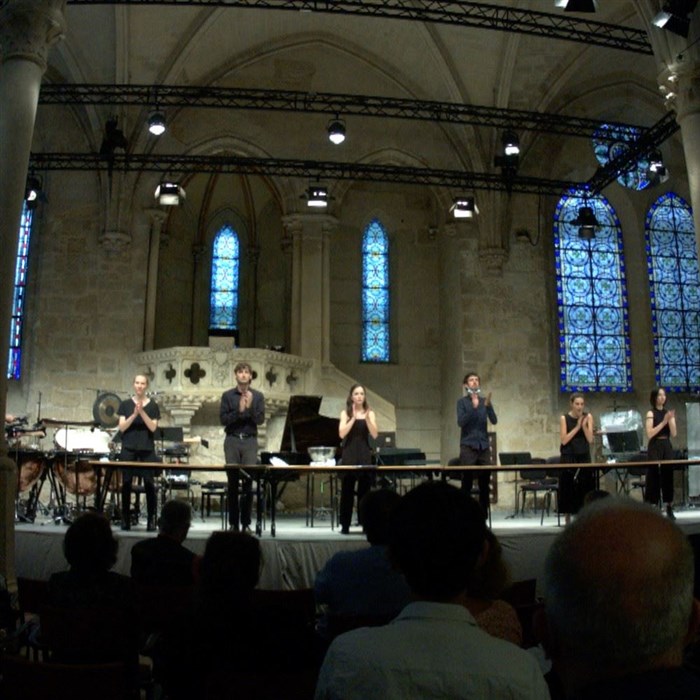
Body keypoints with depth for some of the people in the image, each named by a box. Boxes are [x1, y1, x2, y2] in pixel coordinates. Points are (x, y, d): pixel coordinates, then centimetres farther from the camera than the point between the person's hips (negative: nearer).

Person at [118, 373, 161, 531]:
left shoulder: (152, 405, 4)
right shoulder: (125, 404, 6)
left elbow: (153, 427, -5)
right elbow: (122, 427, -2)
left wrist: (142, 412, -17)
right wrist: (134, 415, -16)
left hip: (147, 449, -1)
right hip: (128, 449, 1)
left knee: (149, 484, -3)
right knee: (126, 484, 2)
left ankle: (151, 520, 2)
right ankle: (125, 520, 10)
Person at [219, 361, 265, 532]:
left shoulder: (257, 396, 7)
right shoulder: (228, 395, 6)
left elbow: (260, 420, -1)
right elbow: (223, 419, -1)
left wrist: (250, 407, -15)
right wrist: (239, 410, -14)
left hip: (250, 441, 0)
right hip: (232, 441, 0)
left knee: (248, 482, -3)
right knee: (233, 482, 1)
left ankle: (246, 522, 4)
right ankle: (233, 522, 8)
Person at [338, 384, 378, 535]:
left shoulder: (370, 413, 6)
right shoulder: (345, 413, 3)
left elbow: (375, 434, -5)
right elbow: (342, 434, -9)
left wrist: (367, 418, -16)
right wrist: (353, 417, -15)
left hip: (364, 454, 1)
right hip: (349, 454, -1)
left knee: (365, 489, 3)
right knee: (347, 490, 1)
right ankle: (345, 525, 7)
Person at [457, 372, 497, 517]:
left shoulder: (485, 401, 9)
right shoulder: (462, 402, 1)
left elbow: (494, 421, -2)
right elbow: (460, 422, -13)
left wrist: (488, 406, -20)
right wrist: (473, 407, -25)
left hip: (484, 446, 3)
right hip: (468, 446, -3)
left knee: (484, 482, 5)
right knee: (467, 482, -2)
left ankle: (484, 514, 13)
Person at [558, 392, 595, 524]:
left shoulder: (588, 417, 2)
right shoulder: (564, 418, -4)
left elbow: (590, 439, -5)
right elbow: (564, 440, -12)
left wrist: (584, 425, -19)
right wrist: (577, 427, -17)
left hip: (584, 457, 2)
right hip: (568, 458, -2)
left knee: (585, 489, 0)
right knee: (569, 490, 0)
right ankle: (568, 520, 8)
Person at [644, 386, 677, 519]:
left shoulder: (668, 412, 10)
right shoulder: (651, 413, -4)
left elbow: (673, 434, 2)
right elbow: (649, 434, -15)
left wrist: (671, 420, -11)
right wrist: (663, 422, -17)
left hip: (667, 447, 5)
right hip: (654, 448, -5)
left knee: (668, 476, 5)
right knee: (653, 476, -4)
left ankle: (669, 508, 11)